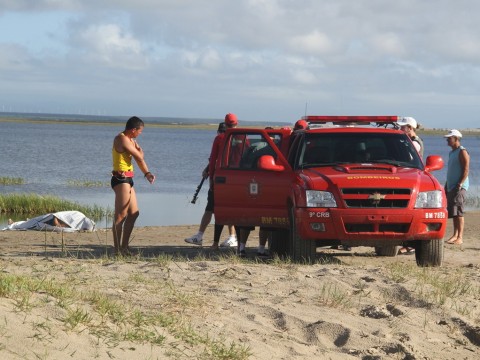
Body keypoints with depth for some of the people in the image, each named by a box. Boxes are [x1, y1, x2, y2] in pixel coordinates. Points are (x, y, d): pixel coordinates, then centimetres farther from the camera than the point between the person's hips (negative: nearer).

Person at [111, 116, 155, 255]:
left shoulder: (130, 140, 16)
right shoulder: (121, 139, -14)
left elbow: (139, 159, 11)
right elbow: (139, 157, -16)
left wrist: (147, 173, -5)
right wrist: (138, 149, 4)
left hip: (127, 181, 10)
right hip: (121, 179, -10)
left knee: (133, 213, 14)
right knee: (121, 215, -9)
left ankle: (124, 247, 19)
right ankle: (117, 249, -7)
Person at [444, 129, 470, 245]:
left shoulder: (462, 152, -9)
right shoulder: (451, 153, 20)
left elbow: (466, 170, -15)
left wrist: (460, 184, -23)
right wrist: (446, 186, 21)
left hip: (459, 187, -9)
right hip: (451, 187, 9)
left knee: (458, 212, -13)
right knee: (452, 212, 9)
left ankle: (460, 238, -15)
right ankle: (455, 235, 14)